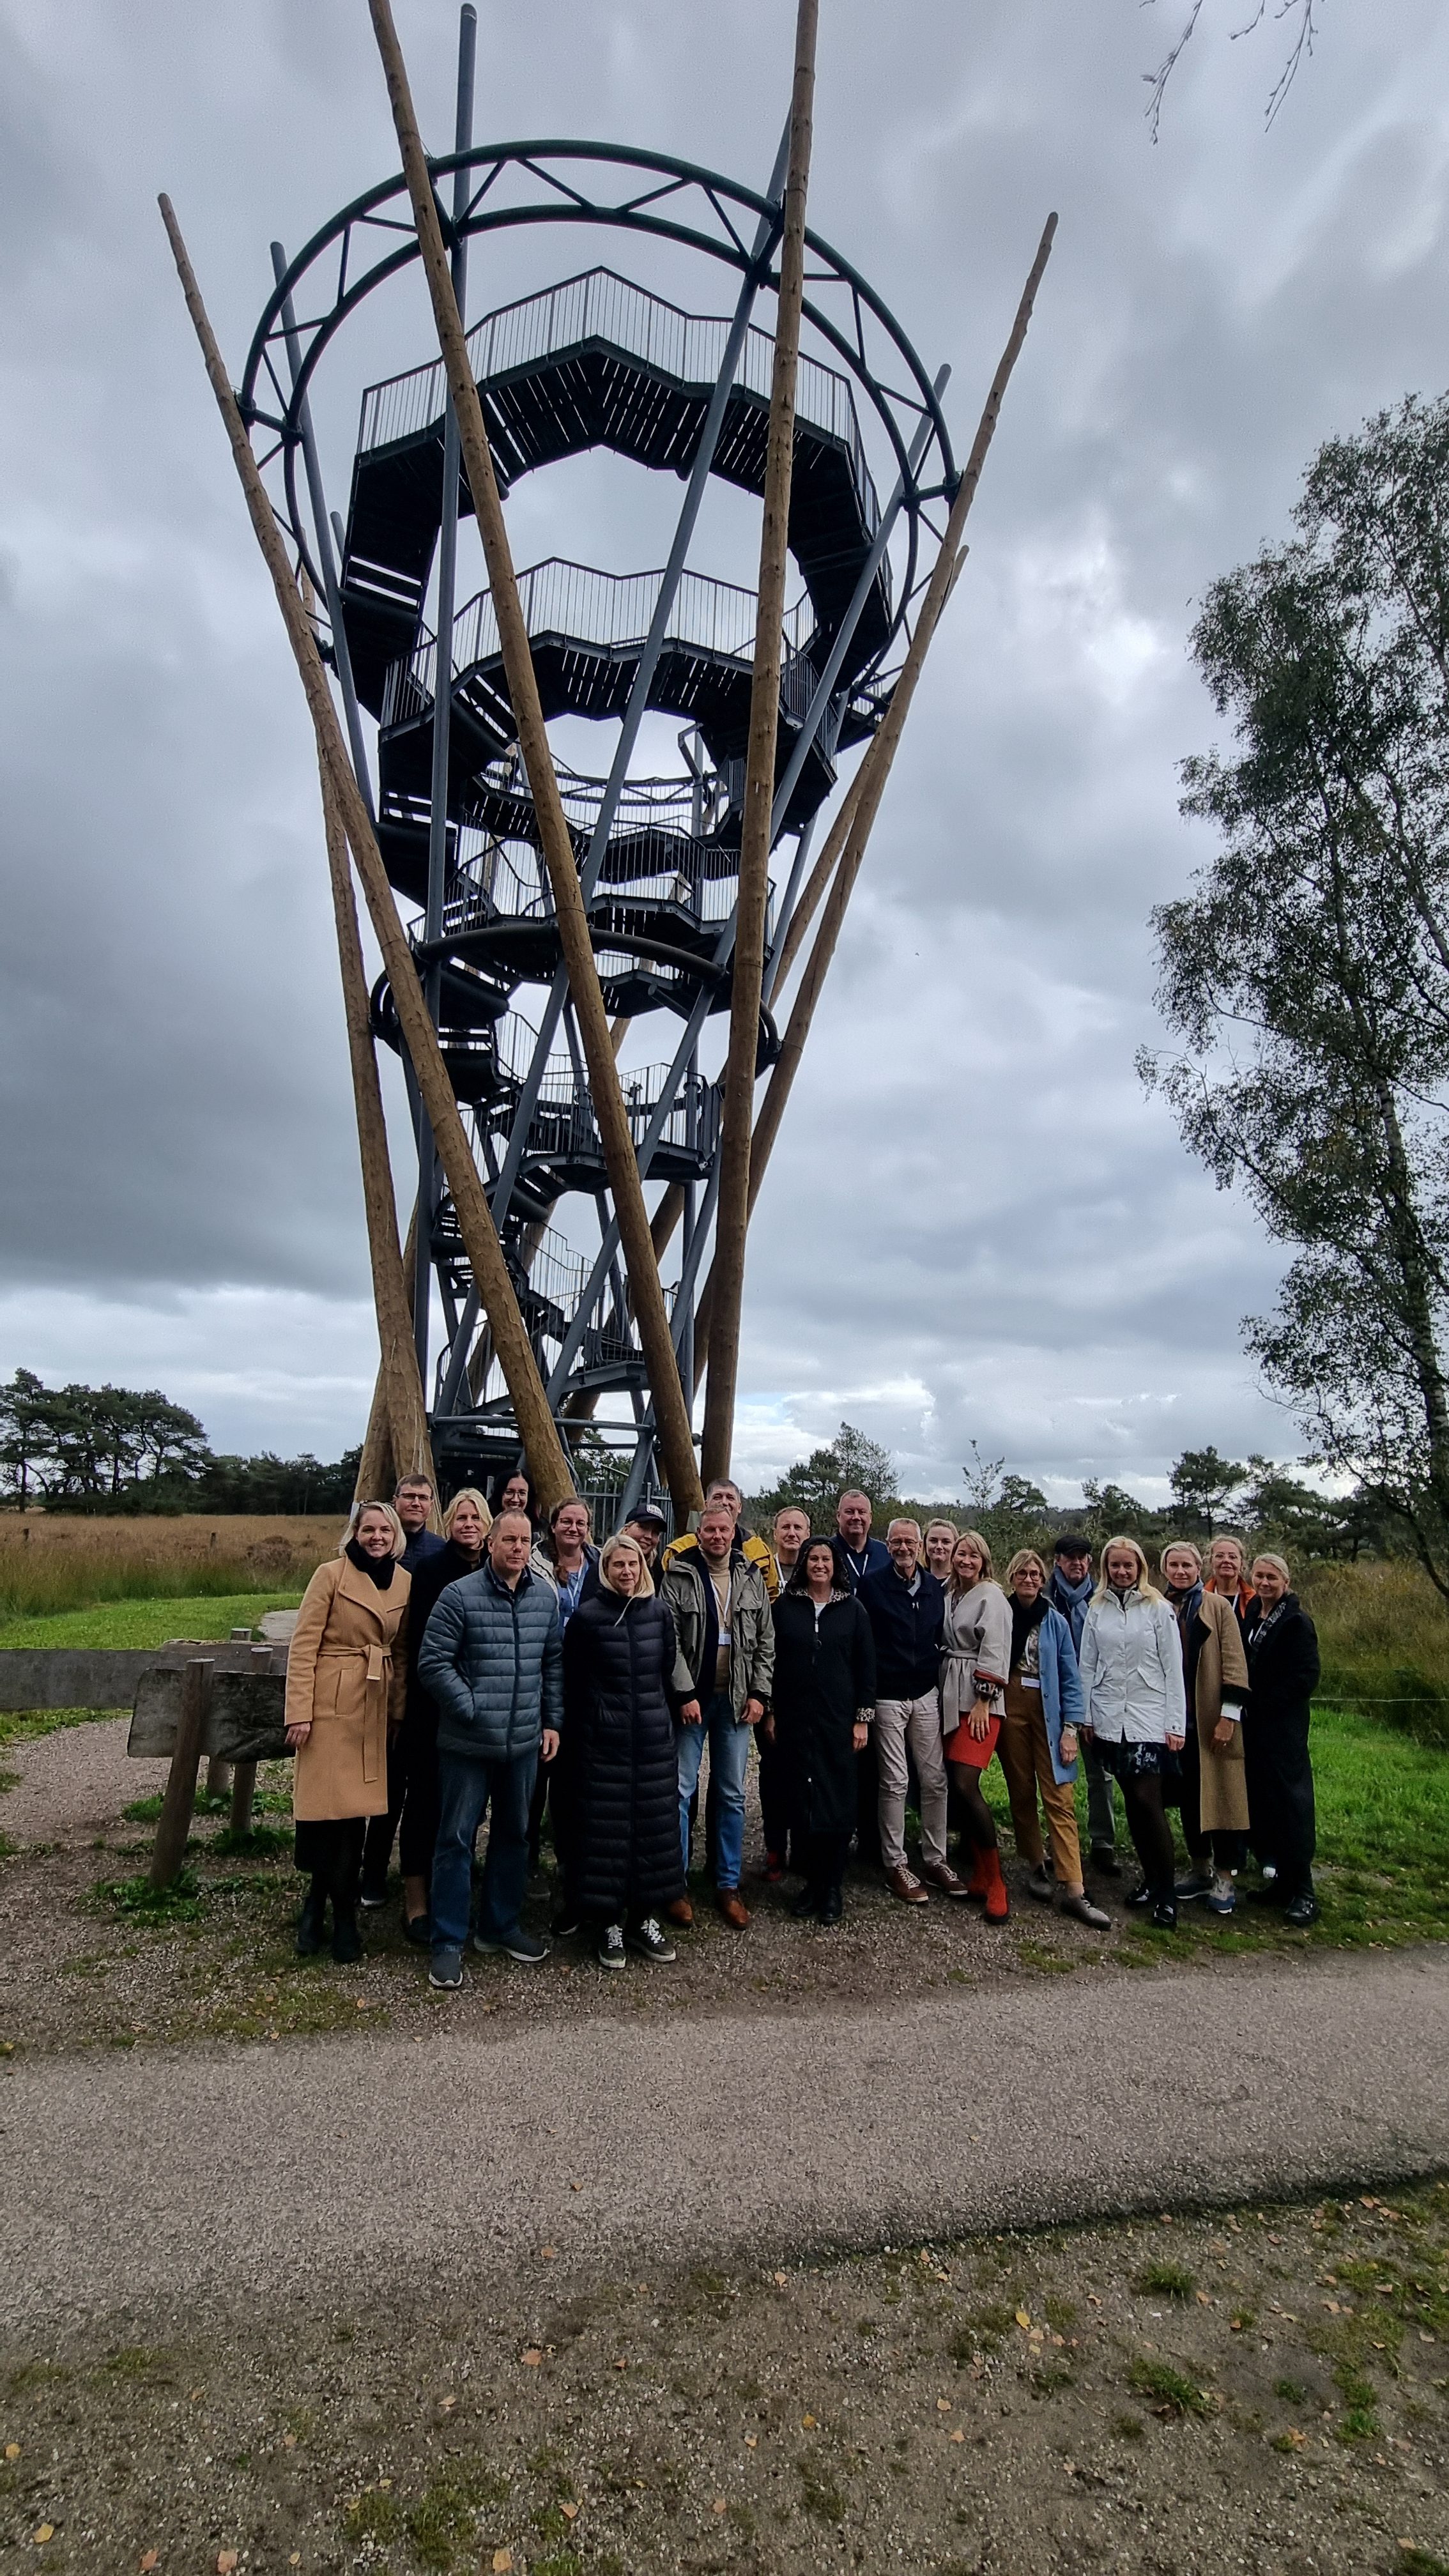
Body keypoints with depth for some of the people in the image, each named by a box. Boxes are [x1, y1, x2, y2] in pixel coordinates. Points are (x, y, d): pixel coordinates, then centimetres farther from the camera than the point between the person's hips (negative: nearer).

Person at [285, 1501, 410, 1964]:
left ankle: (325, 1907, 24)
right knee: (323, 1805, -1)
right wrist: (299, 1711, -12)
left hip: (375, 1708, 4)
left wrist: (398, 1708, 10)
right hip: (329, 1703, -4)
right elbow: (303, 1646, -8)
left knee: (355, 1809, 7)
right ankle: (338, 1911, 20)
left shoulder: (405, 1583, 6)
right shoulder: (331, 1575, -7)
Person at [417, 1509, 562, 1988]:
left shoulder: (545, 1596, 2)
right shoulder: (460, 1596, -12)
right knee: (456, 1839, 6)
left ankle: (500, 1926, 35)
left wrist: (552, 1721, 8)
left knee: (514, 1835, 17)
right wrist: (472, 1711, -14)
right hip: (467, 1743, -5)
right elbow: (433, 1662, -12)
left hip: (525, 1742, 5)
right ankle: (448, 1943, 20)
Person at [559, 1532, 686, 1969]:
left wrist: (665, 1720, 12)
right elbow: (572, 1682, -2)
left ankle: (645, 1917, 24)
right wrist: (572, 1736, -2)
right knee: (605, 1828, 4)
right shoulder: (587, 1616, -7)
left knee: (654, 1823, 9)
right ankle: (608, 1922, 19)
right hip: (603, 1740, -3)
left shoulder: (658, 1613, 3)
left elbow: (667, 1672, 11)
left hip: (654, 1738, 3)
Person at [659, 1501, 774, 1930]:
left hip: (736, 1701, 3)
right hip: (690, 1698, -3)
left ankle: (728, 1883, 23)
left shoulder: (752, 1577, 4)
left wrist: (759, 1693, 0)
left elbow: (765, 1640, 6)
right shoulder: (679, 1575, -6)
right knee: (681, 1791, 2)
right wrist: (685, 1693, -13)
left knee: (733, 1795, 10)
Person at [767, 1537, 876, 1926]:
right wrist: (769, 1711, 2)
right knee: (800, 1802, 3)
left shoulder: (852, 1609, 4)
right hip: (794, 1720, 0)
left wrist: (863, 1718, 0)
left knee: (838, 1803, 1)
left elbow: (866, 1665, 4)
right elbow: (770, 1660, 6)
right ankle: (810, 1882, 18)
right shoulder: (784, 1606, 3)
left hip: (839, 1721, 0)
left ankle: (832, 1886, 15)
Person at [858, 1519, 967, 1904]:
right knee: (895, 1783, 1)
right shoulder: (871, 1586, -5)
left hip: (926, 1695, 4)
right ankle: (895, 1865, 14)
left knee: (935, 1779, 6)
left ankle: (935, 1859, 21)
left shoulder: (934, 1587, 8)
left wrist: (939, 1680, 10)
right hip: (887, 1697, -4)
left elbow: (941, 1638, 17)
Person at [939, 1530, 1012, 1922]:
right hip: (950, 1697, 7)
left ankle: (995, 1882, -2)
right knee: (954, 1786, 4)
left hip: (979, 1700, -6)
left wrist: (983, 1702, -14)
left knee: (965, 1785, -14)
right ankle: (979, 1872, 16)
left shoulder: (991, 1596, -5)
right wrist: (944, 1695, 9)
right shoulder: (949, 1594, 14)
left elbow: (994, 1650, -11)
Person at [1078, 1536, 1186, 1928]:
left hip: (1150, 1719, -3)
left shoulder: (1158, 1609, -2)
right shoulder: (1096, 1609, 6)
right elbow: (1088, 1666, 9)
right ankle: (1150, 1878, 22)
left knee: (1148, 1800, -9)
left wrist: (1176, 1724, -5)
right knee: (1132, 1801, 8)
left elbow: (1173, 1669, -2)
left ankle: (1166, 1891, 2)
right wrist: (1086, 1716, 5)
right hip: (1109, 1720, 3)